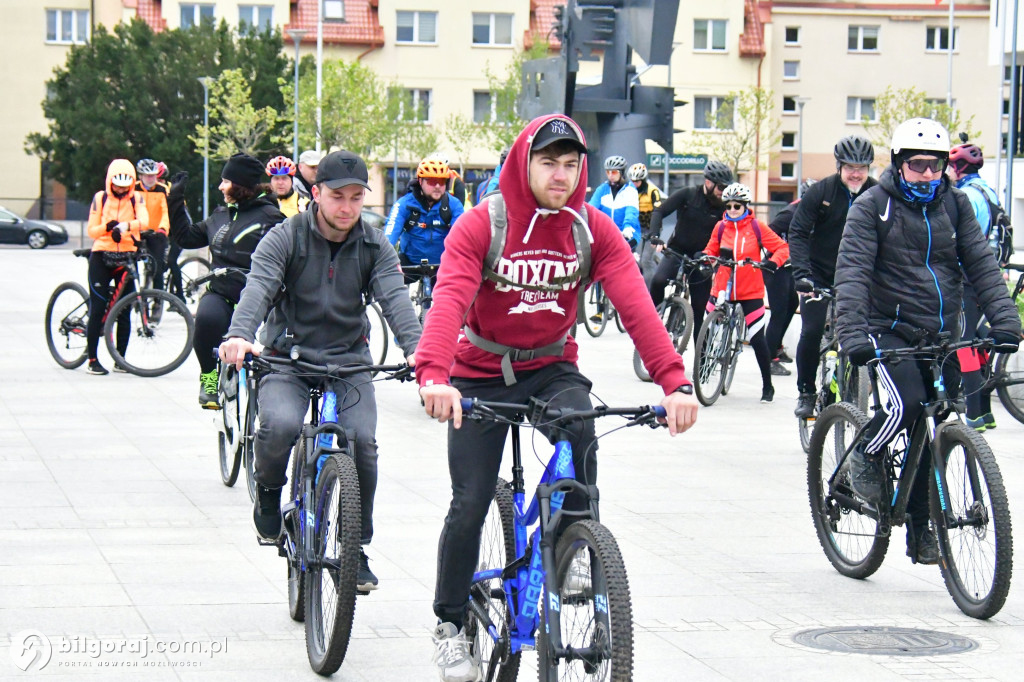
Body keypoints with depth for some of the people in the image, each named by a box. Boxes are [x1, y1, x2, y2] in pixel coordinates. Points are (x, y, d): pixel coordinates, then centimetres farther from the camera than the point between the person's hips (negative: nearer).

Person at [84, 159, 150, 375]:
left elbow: (144, 221, -17)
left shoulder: (136, 199, 3)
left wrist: (126, 225, -37)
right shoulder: (100, 198, 3)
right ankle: (92, 359, -1)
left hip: (126, 258, 1)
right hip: (101, 256, -1)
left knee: (124, 311, 1)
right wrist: (107, 227, -21)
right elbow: (91, 230, 0)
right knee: (98, 308, -7)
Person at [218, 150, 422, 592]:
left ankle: (357, 547, 1)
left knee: (361, 440, -19)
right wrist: (239, 335, -41)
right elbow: (258, 288, -20)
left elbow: (395, 299, -14)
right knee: (280, 425, -31)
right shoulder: (285, 238, -5)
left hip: (349, 363, 2)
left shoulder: (375, 247, 1)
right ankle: (268, 490, 4)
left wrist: (414, 348, -34)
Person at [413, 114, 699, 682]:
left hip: (552, 368, 1)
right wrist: (434, 375, -50)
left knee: (580, 434, -32)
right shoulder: (482, 224, -17)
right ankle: (451, 625, 15)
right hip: (481, 373, -1)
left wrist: (675, 381, -37)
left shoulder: (593, 230, -10)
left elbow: (636, 306, -22)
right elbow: (449, 299, -31)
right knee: (470, 503, -6)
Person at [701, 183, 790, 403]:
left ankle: (767, 386, 12)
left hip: (750, 293, -2)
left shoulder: (756, 227, -4)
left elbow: (782, 247, -1)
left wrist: (773, 262, -20)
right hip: (722, 290, 3)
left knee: (757, 339, 0)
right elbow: (712, 250, 15)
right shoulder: (721, 227, 4)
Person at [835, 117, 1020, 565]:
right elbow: (852, 272, -14)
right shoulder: (872, 207, -5)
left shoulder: (954, 205, 7)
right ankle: (866, 456, 3)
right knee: (907, 403, -28)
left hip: (942, 335, 4)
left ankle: (920, 527, 16)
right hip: (890, 330, -4)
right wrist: (853, 332, -28)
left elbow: (981, 264, 1)